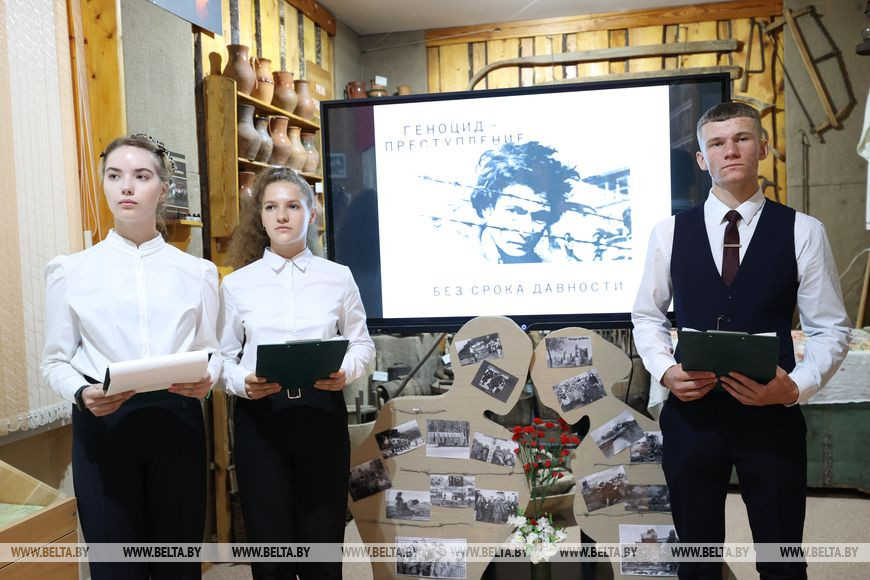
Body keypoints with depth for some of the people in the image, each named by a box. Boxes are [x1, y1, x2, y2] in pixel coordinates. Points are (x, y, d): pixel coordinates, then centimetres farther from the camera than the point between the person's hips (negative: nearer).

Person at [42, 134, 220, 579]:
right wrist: (80, 394, -16)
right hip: (101, 424, -1)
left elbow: (211, 349, 7)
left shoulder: (196, 271, 8)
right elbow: (55, 359, 4)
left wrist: (205, 379, -15)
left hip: (177, 421, 1)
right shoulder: (71, 270, 4)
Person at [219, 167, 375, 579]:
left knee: (323, 541, 7)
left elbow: (363, 343, 8)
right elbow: (224, 356, 6)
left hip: (322, 412, 0)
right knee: (270, 545, 8)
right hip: (260, 416, 0)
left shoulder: (338, 277, 4)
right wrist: (243, 383, -15)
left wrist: (346, 372, -12)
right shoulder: (237, 284, 4)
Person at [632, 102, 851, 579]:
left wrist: (796, 387, -17)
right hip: (691, 414, 1)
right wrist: (665, 370, -9)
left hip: (773, 417, 0)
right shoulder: (668, 232, 1)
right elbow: (647, 315, 8)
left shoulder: (802, 231, -2)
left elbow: (830, 328, 0)